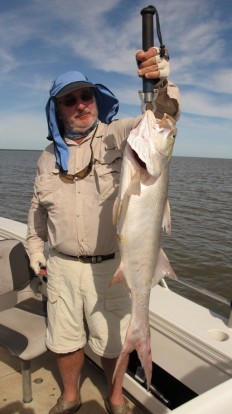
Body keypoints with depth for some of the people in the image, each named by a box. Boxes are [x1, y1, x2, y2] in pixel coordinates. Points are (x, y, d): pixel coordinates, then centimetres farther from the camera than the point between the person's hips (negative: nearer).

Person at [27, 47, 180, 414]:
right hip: (62, 264, 4)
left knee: (113, 341, 15)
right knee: (65, 339, 19)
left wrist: (161, 84, -43)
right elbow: (39, 205, 19)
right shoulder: (50, 156, 6)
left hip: (111, 265, -3)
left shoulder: (117, 135, -7)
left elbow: (160, 119, -25)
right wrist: (34, 244, 18)